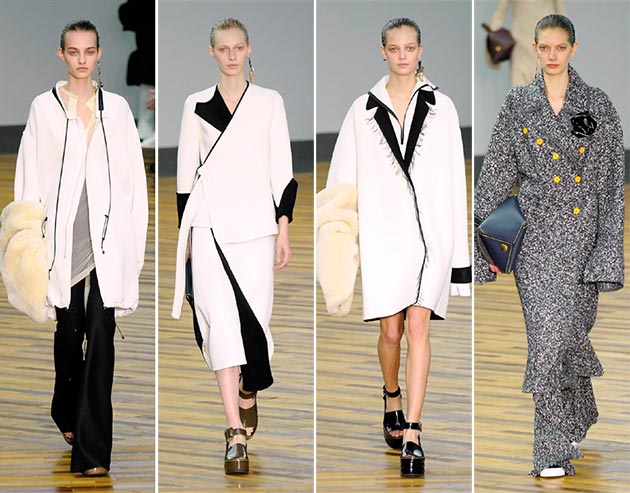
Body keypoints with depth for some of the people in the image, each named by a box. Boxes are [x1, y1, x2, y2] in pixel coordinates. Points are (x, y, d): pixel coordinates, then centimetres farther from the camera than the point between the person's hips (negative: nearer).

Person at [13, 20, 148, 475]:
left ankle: (92, 448, -9)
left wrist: (135, 237, 3)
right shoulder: (44, 108, 2)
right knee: (69, 330, 12)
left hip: (108, 235, 0)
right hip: (64, 234, 0)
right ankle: (68, 414, 38)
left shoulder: (117, 108, 6)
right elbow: (30, 178, 2)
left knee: (101, 335, -8)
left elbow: (134, 177, 7)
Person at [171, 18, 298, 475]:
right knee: (221, 318, -11)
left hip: (256, 221, 0)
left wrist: (284, 228, 0)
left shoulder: (270, 102, 7)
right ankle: (236, 433, -14)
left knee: (255, 315, -1)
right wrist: (184, 229, 8)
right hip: (210, 222, 0)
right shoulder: (197, 105, 9)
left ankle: (248, 393, 32)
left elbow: (282, 170, 6)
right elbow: (186, 170, 11)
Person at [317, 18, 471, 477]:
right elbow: (344, 181, 9)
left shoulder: (441, 107, 5)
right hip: (383, 230, 1)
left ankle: (411, 434, -12)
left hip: (431, 230, -1)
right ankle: (392, 399, 36)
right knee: (391, 330, 5)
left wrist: (458, 248, 3)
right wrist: (338, 229, -1)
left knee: (418, 324, -11)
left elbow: (453, 181, 5)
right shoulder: (364, 110, 7)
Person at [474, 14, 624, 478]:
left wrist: (608, 245, -7)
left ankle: (576, 419, 33)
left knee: (573, 328, 6)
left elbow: (611, 181, 0)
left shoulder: (597, 105, 1)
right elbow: (497, 173, 5)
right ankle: (554, 449, -1)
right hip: (535, 234, 0)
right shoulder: (518, 103, 5)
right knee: (547, 333, -6)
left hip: (582, 231, 0)